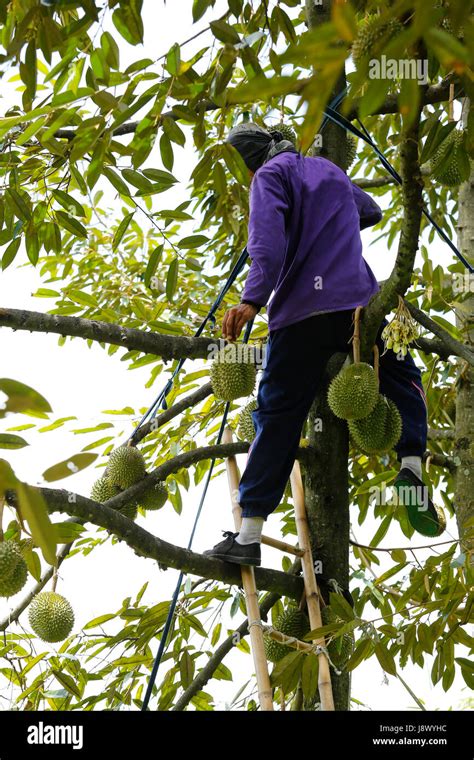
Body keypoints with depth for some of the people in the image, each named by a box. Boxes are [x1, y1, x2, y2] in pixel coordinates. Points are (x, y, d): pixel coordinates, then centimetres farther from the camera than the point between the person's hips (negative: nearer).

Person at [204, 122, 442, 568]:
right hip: (358, 304, 4)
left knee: (276, 419, -1)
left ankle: (249, 534, -2)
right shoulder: (329, 170, 24)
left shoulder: (271, 175, 3)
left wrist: (252, 299, -24)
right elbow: (371, 212, 42)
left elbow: (269, 239, -15)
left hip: (300, 314, -4)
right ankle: (412, 463, -6)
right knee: (403, 381, 21)